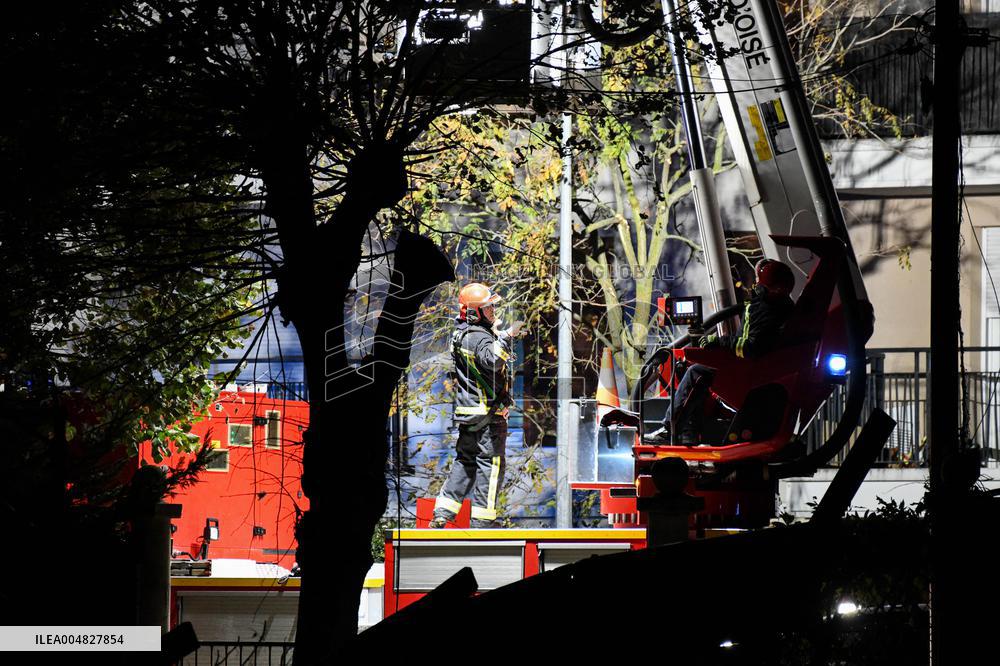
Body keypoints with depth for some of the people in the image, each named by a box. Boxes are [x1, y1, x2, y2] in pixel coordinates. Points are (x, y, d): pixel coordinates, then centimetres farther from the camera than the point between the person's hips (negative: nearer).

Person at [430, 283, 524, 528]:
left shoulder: (460, 333, 10)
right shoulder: (480, 338, -19)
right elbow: (492, 361, -38)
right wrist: (505, 337, -41)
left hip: (467, 411, 9)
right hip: (488, 412, -9)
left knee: (465, 460, 17)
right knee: (491, 463, -2)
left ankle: (442, 514, 15)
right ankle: (481, 521, 0)